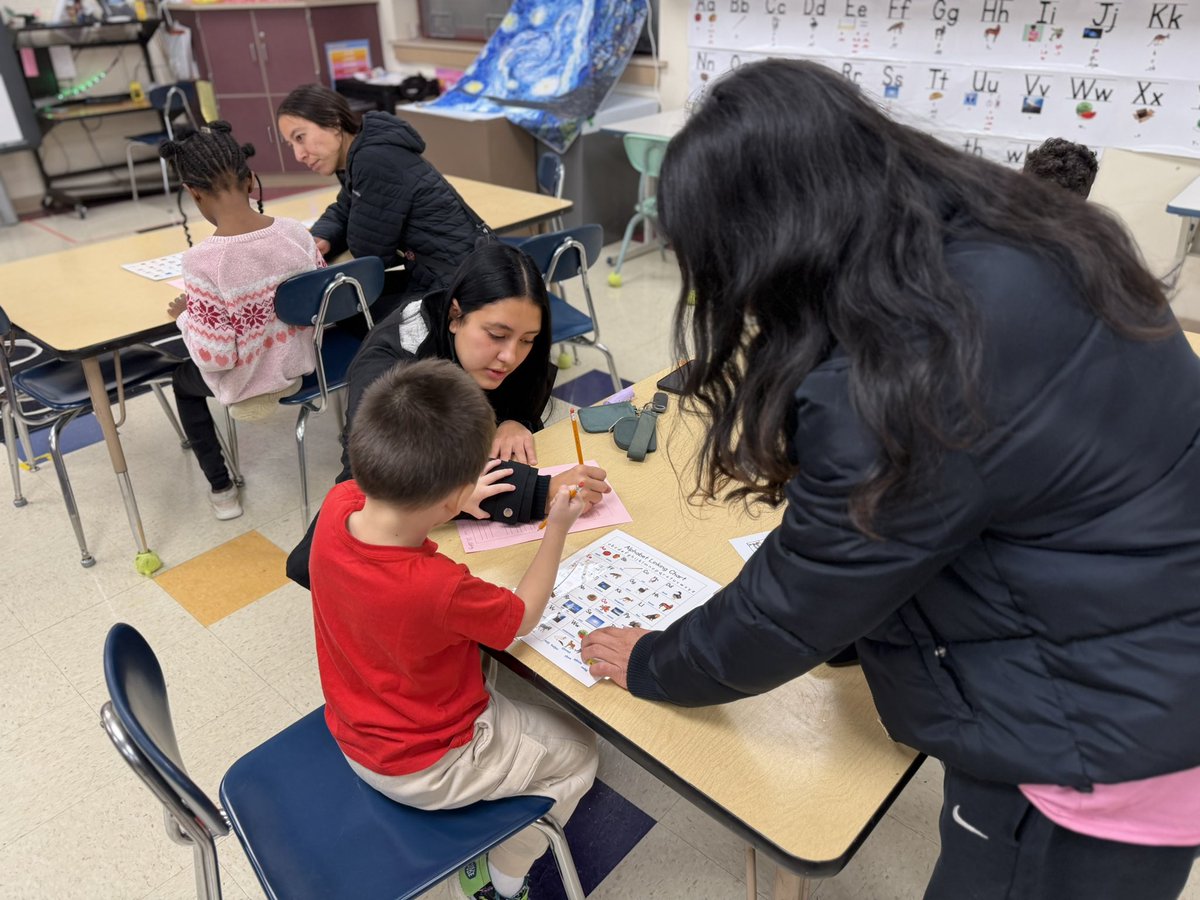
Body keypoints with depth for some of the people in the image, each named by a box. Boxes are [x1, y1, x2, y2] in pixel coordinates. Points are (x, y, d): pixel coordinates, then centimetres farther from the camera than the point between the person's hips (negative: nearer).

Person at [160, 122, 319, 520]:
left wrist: (183, 315, -6)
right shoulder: (295, 233, -14)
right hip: (302, 367, 5)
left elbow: (216, 357, -23)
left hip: (248, 384, -5)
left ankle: (222, 489, 33)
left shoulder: (202, 260, -27)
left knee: (183, 379, 31)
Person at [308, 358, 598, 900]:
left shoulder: (337, 505, -23)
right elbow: (523, 616, -18)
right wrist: (557, 529, -9)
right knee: (577, 752, 13)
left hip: (354, 733, 7)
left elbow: (391, 501, 5)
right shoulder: (439, 589, -40)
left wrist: (461, 497, -4)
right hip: (422, 768, -6)